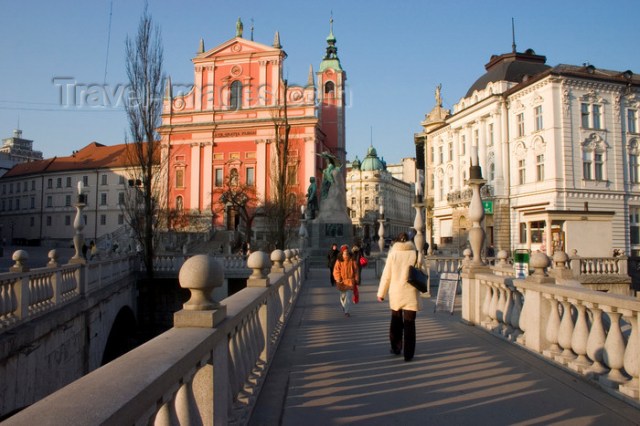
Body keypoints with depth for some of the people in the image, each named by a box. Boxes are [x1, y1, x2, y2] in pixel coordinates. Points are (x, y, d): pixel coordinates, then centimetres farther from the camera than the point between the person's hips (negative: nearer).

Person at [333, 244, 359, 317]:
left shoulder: (352, 261, -4)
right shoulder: (339, 261, -6)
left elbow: (356, 271, 3)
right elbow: (336, 271, -5)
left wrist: (356, 280, 1)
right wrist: (339, 280, -14)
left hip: (350, 281, -1)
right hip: (342, 281, 1)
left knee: (349, 296, -9)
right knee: (343, 295, 18)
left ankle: (346, 311, -5)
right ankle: (344, 305, 48)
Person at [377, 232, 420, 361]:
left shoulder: (393, 254, -4)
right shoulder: (415, 253, -4)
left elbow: (386, 275, -2)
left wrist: (381, 293, 6)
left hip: (395, 294, 1)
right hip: (410, 294, -1)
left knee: (396, 322, 19)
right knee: (409, 324, 6)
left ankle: (396, 348, 31)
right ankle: (408, 354, 7)